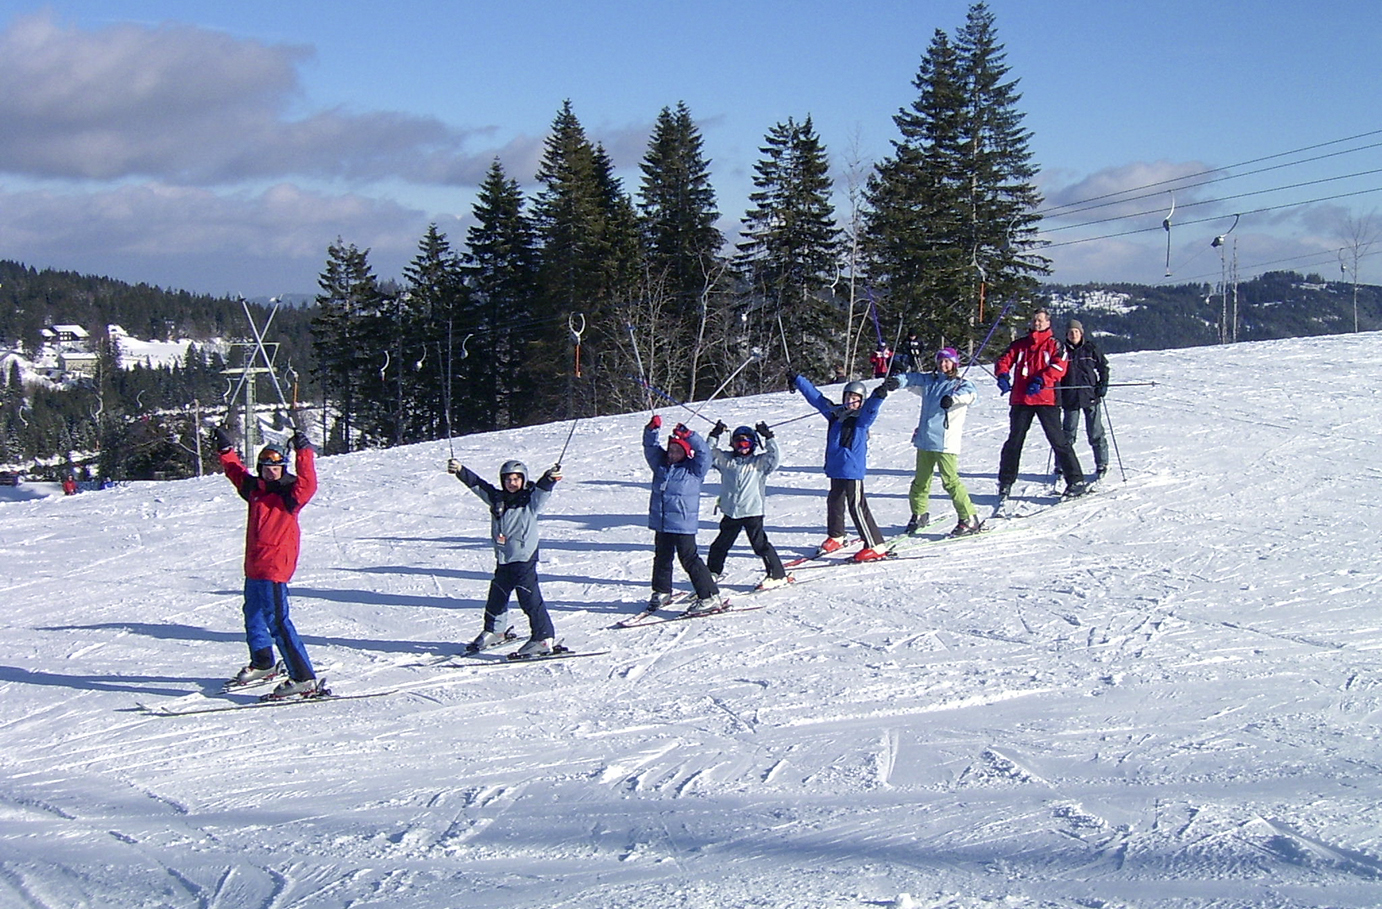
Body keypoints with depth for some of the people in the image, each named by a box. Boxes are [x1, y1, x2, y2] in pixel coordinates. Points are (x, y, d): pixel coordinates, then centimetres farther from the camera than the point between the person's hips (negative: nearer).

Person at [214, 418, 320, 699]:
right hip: (254, 567, 9)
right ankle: (263, 664, 46)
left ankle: (304, 678, -17)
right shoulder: (255, 488, 9)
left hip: (275, 568, -9)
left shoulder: (290, 492, -11)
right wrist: (226, 450, 26)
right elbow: (237, 473, 27)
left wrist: (303, 451, -39)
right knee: (253, 615, 25)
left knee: (277, 621, -15)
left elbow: (307, 484, -31)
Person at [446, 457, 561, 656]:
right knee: (496, 597, 19)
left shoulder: (531, 501, -8)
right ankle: (494, 631, 39)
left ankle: (544, 638, -4)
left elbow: (542, 489, -25)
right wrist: (460, 470, 4)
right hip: (503, 560, 7)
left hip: (524, 559, -7)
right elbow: (477, 484, 11)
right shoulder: (497, 499, 8)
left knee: (529, 598, -9)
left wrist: (550, 478, -45)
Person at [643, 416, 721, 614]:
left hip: (683, 525, -6)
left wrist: (688, 435, -25)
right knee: (662, 557, 18)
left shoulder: (694, 470, -4)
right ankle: (661, 592, 37)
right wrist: (652, 430, -9)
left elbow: (703, 453, -15)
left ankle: (710, 597, -5)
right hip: (661, 524, 6)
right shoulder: (661, 465, 10)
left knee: (689, 559, -9)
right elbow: (650, 448, 8)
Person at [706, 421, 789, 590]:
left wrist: (768, 438, -16)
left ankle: (777, 575, 1)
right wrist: (714, 436, -5)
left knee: (760, 544, -6)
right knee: (721, 544, 17)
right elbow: (708, 455, 5)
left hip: (753, 511, -4)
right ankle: (713, 571, 36)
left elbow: (776, 457, -11)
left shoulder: (759, 462, 1)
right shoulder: (725, 460, 8)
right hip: (730, 512, 4)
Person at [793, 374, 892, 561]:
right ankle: (835, 538, 42)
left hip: (853, 469, -7)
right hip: (836, 468, 7)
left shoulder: (863, 417, -6)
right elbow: (815, 396, 19)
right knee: (834, 501, 21)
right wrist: (797, 381, 27)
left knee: (857, 506, -10)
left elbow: (871, 406, -27)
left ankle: (876, 547, -7)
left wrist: (880, 393, -48)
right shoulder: (835, 413, 9)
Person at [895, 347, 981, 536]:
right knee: (921, 480, 14)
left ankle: (969, 520, -7)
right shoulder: (928, 381, 15)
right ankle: (919, 514, 32)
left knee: (950, 480, -11)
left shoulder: (960, 384, 1)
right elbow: (911, 379, 10)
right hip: (924, 440, 5)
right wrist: (896, 381, -13)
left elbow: (971, 393, -18)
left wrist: (952, 398, -38)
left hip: (945, 442, -5)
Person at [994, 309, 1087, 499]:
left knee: (1058, 440, -5)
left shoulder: (1054, 345, 7)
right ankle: (1005, 482, 14)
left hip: (1046, 399, -3)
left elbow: (1059, 366, -7)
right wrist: (1003, 375, -12)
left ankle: (1076, 481, -2)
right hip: (1020, 400, 3)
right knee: (1014, 441, 5)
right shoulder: (1020, 344, 17)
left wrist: (1040, 380, -21)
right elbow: (1004, 360, 11)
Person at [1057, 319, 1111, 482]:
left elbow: (1103, 366, 11)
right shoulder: (1062, 351, 3)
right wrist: (1057, 395, 0)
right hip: (1070, 398, 1)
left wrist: (1103, 384, -3)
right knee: (1067, 433, 4)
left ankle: (1102, 465, 12)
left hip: (1090, 396, 0)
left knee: (1095, 433, 3)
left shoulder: (1090, 349, 2)